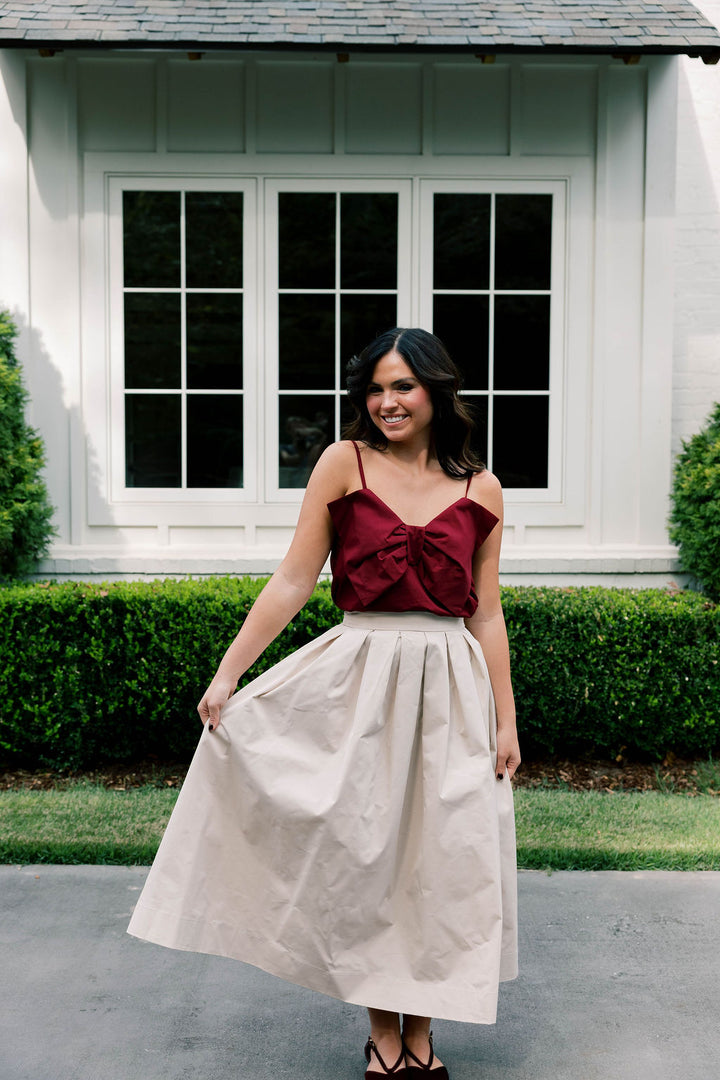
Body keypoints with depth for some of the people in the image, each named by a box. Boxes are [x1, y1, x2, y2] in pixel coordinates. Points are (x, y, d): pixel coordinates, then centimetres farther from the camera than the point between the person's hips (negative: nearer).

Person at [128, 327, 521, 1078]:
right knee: (364, 853, 6)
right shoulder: (344, 463, -1)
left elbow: (486, 615, 8)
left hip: (449, 686, 2)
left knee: (440, 857, 7)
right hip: (362, 679, -1)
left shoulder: (480, 490, 4)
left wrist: (505, 720, 6)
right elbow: (292, 582, -1)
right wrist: (228, 672, -5)